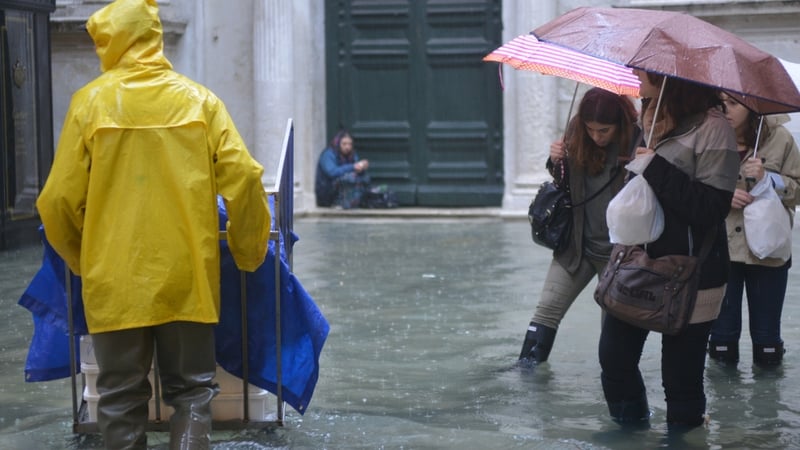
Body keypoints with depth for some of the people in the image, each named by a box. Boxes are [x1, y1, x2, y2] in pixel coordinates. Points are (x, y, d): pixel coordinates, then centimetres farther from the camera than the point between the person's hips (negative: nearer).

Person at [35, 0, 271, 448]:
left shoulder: (90, 101, -2)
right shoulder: (200, 100, 0)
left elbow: (60, 199, -4)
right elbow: (244, 180, -7)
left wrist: (80, 259, 14)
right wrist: (250, 253, 8)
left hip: (115, 281, 0)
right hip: (186, 278, 1)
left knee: (121, 396, 11)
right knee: (191, 389, 11)